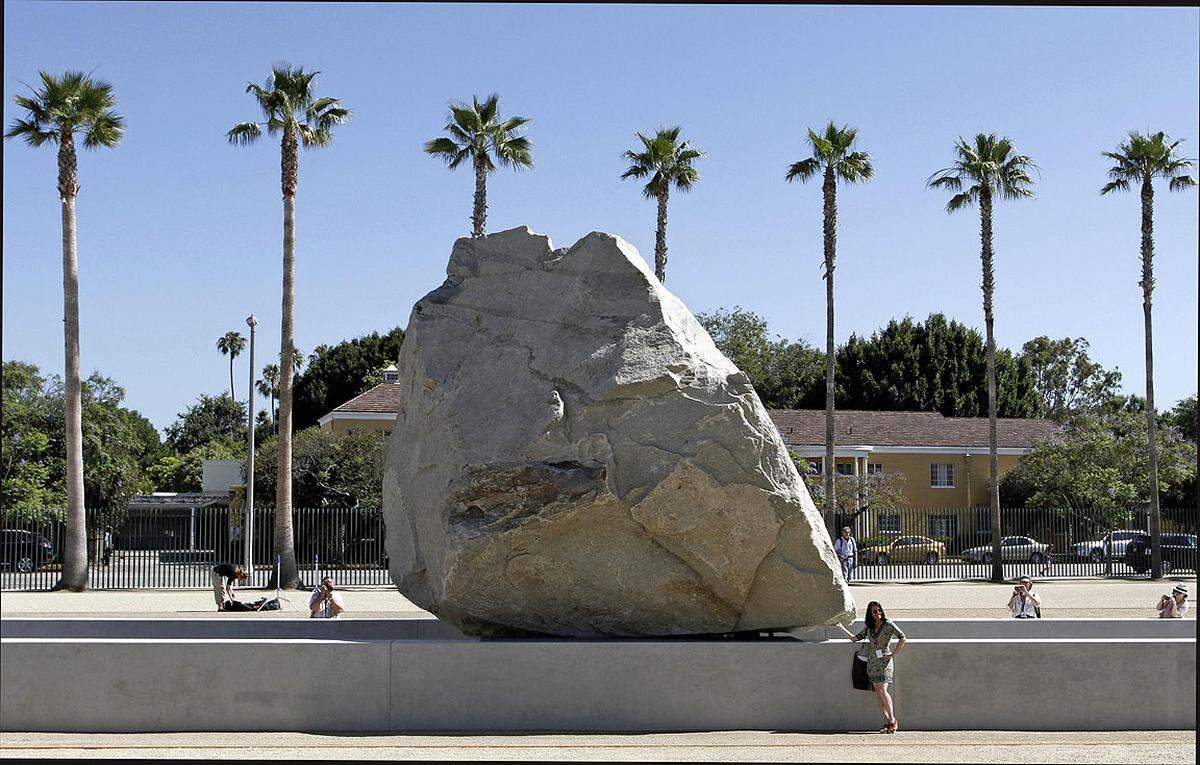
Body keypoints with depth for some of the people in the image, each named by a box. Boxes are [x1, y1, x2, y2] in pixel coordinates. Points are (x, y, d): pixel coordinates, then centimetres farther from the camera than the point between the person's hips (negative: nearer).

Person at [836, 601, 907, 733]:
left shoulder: (889, 625, -2)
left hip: (884, 662, -5)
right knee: (877, 691, 0)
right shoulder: (868, 628, 13)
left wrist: (892, 654, -8)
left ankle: (892, 720, -7)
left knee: (882, 690, -14)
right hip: (872, 662, 5)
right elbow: (855, 638, 16)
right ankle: (887, 721, 3)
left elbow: (903, 639, -6)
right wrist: (841, 627, 10)